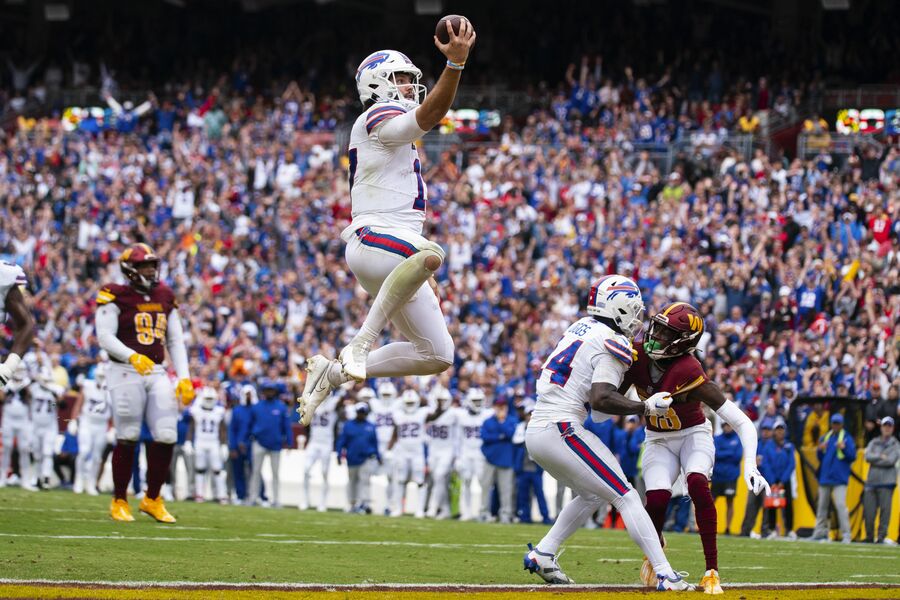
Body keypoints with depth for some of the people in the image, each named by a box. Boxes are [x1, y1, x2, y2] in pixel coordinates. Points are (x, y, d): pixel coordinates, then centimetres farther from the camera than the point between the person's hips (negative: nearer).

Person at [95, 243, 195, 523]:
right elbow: (105, 336, -13)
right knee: (127, 438, -4)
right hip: (126, 373, -5)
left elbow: (176, 341, 16)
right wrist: (132, 357, -28)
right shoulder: (116, 297, -4)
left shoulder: (164, 298, 13)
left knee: (166, 437, -3)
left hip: (157, 374, 5)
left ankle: (152, 499, 13)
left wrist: (184, 378, 7)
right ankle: (119, 502, 10)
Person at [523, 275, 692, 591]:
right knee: (626, 498, -5)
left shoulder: (581, 327, 14)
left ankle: (542, 554, 20)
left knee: (591, 495, 26)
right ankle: (665, 574, -10)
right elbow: (601, 399, -21)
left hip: (536, 431, 9)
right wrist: (646, 407, -14)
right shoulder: (611, 343, -11)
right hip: (561, 430, -9)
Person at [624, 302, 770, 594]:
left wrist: (750, 467, -42)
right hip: (658, 441, 3)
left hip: (694, 435, -3)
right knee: (657, 497, -22)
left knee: (697, 484, -33)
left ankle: (711, 571, -26)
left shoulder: (690, 374, -30)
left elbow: (742, 423, -31)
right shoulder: (638, 357, -16)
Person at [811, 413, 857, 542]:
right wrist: (820, 450, -3)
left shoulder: (847, 438, 0)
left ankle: (846, 535, -16)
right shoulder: (825, 438, 15)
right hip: (825, 477, 6)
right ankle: (820, 532, 17)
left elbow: (852, 456, -6)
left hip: (839, 478, -6)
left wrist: (844, 449, -22)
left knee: (841, 505, -16)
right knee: (822, 505, 9)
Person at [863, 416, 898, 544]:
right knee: (869, 511, 1)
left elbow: (891, 460, -8)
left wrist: (875, 460, -3)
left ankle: (881, 536, -4)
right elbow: (868, 457, 0)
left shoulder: (895, 444, 6)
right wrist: (881, 457, -8)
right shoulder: (874, 443, 16)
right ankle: (869, 537, 12)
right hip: (872, 481, 3)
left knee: (885, 510, -8)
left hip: (886, 482, -3)